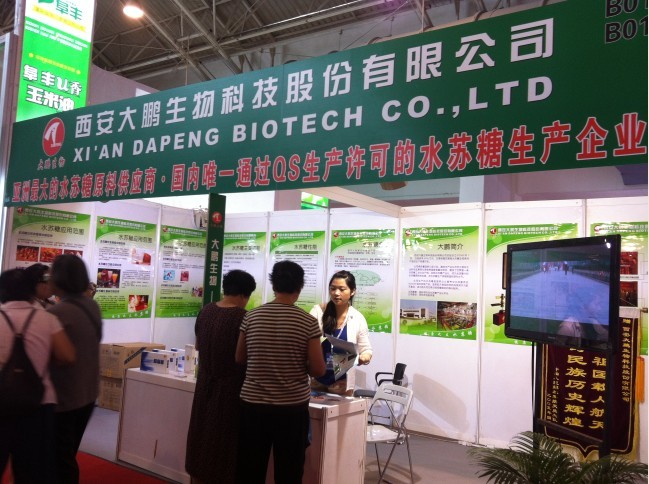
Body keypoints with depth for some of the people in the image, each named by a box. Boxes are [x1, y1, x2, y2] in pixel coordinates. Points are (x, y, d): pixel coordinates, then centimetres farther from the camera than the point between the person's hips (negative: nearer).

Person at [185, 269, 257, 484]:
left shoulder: (206, 311, 0)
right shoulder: (242, 318, -19)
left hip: (205, 384, 6)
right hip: (230, 388, -6)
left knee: (203, 438, 18)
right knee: (224, 445, 7)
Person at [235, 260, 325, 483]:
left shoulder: (251, 317, -3)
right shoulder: (308, 322, -10)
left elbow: (239, 358, 7)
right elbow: (318, 369, -10)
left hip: (254, 404, 2)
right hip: (293, 407, -2)